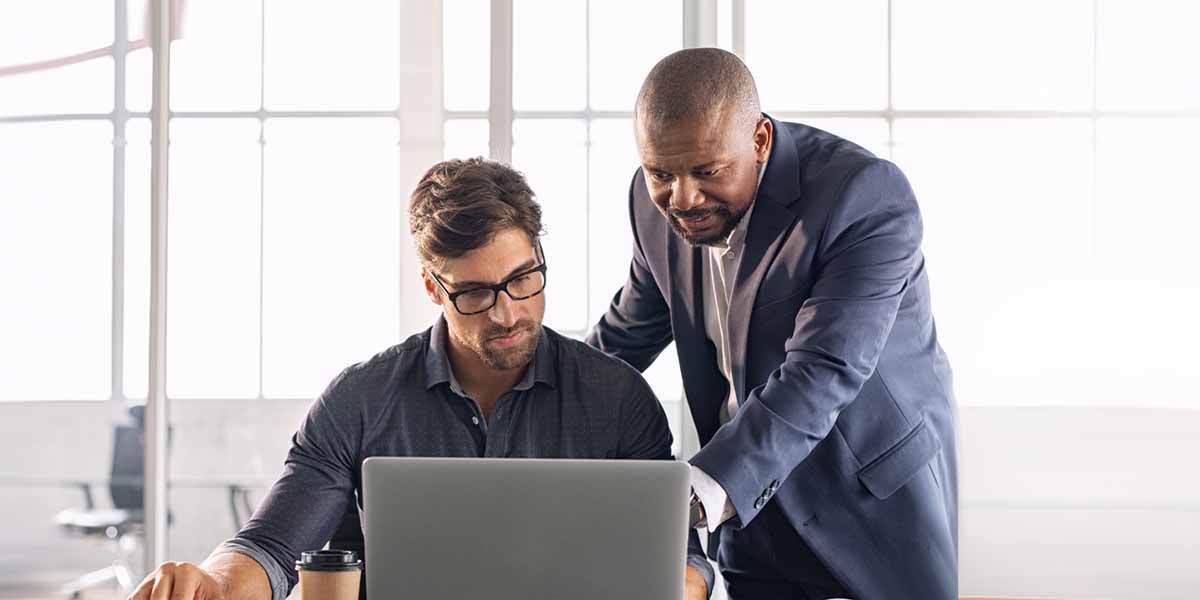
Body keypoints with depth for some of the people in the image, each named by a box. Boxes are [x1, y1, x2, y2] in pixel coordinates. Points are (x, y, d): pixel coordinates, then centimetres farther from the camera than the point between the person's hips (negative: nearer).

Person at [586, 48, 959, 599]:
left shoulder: (869, 198, -26)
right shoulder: (657, 199, -6)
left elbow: (822, 373, -35)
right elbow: (630, 331, 10)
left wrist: (705, 489, -47)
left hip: (875, 497, -4)